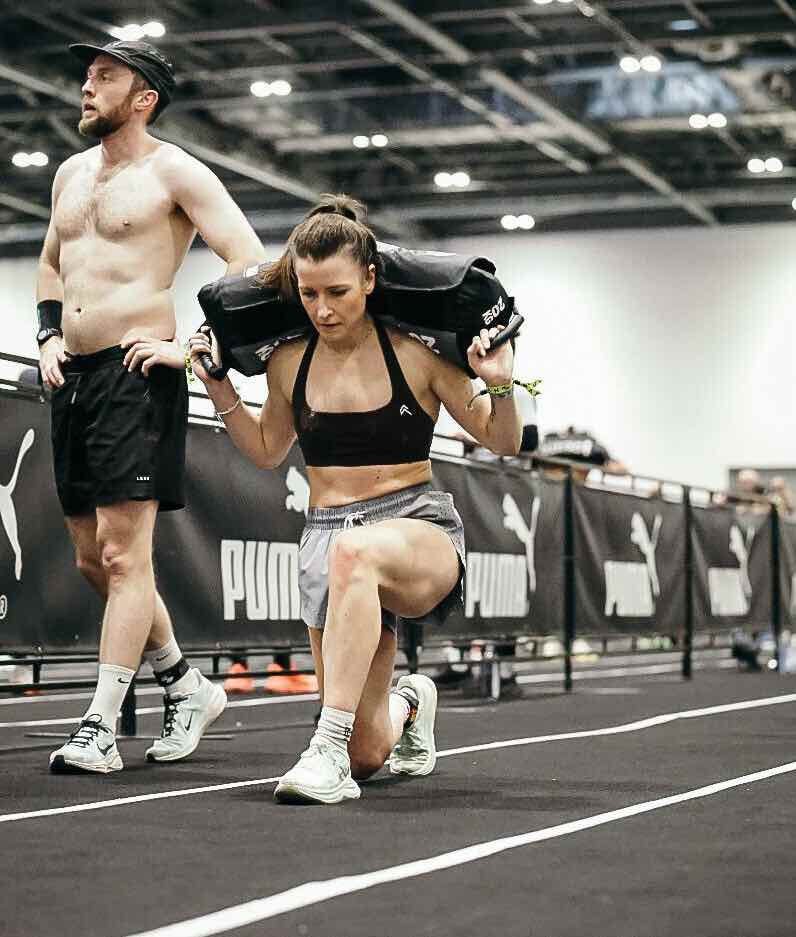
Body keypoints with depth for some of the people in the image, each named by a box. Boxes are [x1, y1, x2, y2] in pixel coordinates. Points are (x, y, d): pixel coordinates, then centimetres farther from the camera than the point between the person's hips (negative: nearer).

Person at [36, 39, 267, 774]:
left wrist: (194, 349, -15)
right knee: (92, 558, 11)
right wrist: (50, 337, 16)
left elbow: (249, 261, -11)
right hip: (74, 377, 8)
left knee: (123, 553, -11)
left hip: (137, 375, -8)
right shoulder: (71, 173, 18)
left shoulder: (174, 172, -4)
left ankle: (100, 729, -10)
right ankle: (188, 685, 27)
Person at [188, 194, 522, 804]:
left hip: (420, 528, -4)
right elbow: (268, 451, 23)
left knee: (354, 550, -44)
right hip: (327, 535, 4)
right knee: (368, 754, 1)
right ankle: (408, 702, 41)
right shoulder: (290, 364, 4)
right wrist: (221, 389, 11)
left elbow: (502, 442, 2)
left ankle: (329, 750, -41)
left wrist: (500, 386, -18)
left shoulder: (416, 354, -7)